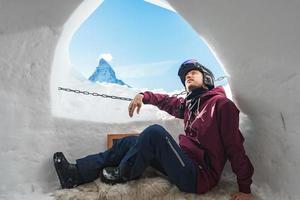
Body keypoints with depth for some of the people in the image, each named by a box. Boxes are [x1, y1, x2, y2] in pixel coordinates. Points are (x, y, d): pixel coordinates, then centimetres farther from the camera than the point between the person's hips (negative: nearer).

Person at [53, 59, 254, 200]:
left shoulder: (222, 104, -8)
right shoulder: (189, 104, 14)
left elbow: (235, 147, -12)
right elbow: (168, 101, 27)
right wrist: (145, 96, 11)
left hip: (200, 175, -8)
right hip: (186, 162, 8)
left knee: (155, 132, -27)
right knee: (129, 142, 5)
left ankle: (123, 173, -3)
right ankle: (77, 173, 3)